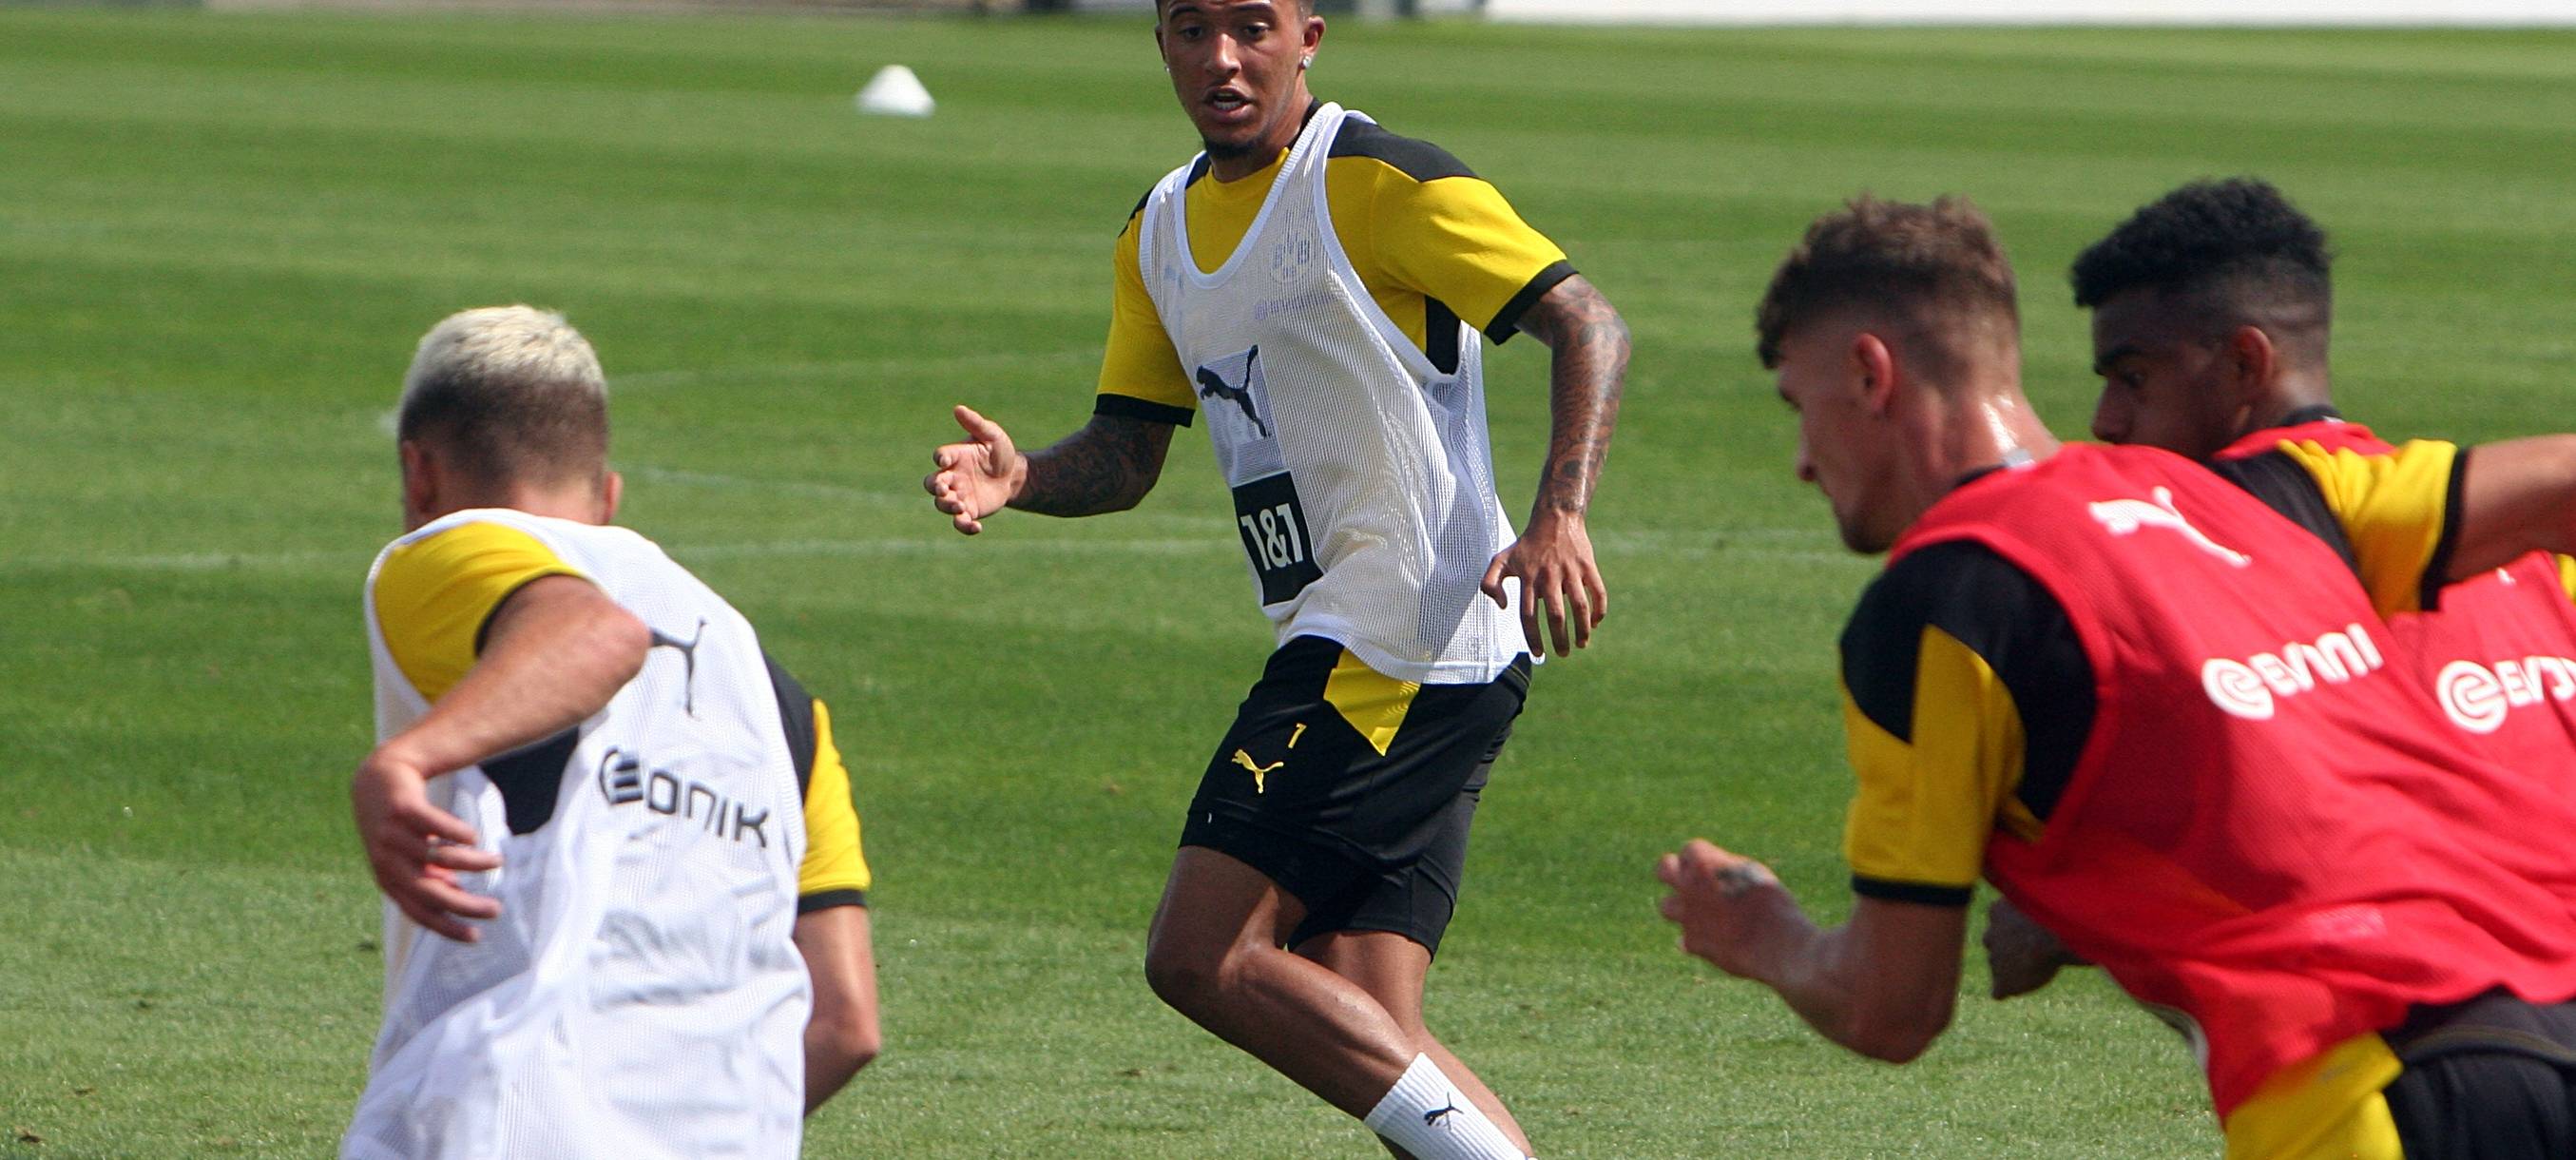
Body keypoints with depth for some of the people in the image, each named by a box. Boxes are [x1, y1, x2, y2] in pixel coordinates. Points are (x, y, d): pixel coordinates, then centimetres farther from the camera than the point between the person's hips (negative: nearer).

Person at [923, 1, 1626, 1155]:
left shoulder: (1377, 183, -7)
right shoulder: (1161, 229, 18)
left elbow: (1586, 324, -10)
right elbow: (1125, 453, 20)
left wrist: (1558, 516, -24)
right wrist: (1019, 477, -2)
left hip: (1399, 644, -9)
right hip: (1345, 651, 9)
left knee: (1200, 955, -14)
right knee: (1366, 1030, 1)